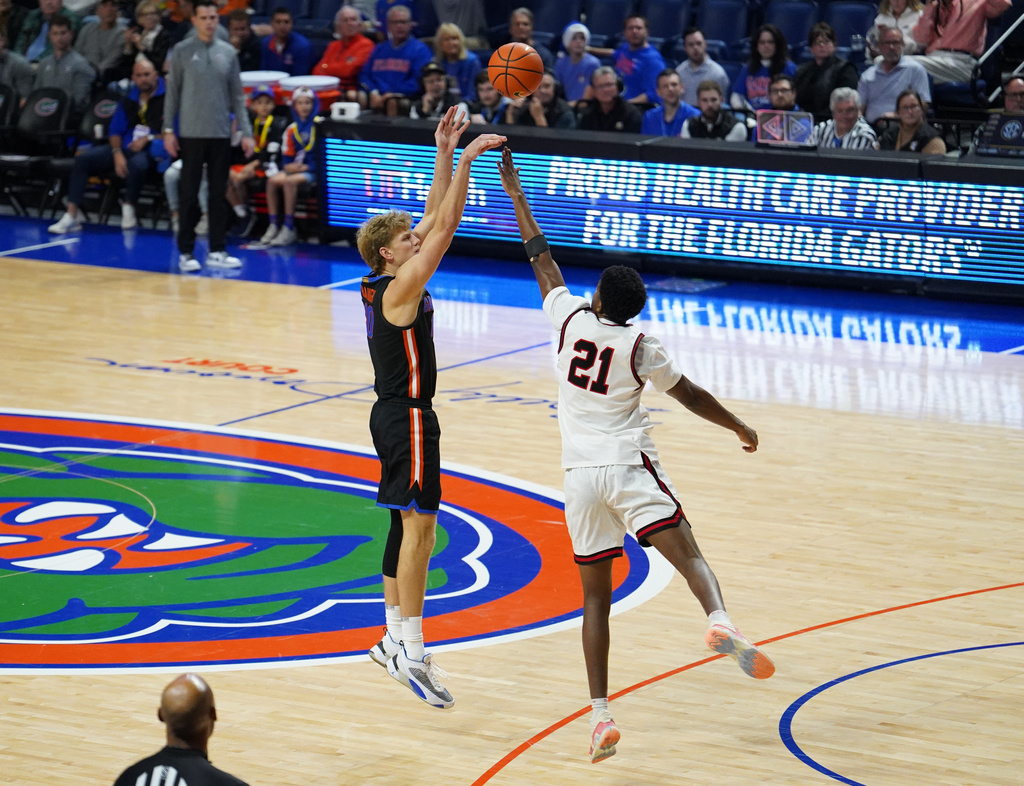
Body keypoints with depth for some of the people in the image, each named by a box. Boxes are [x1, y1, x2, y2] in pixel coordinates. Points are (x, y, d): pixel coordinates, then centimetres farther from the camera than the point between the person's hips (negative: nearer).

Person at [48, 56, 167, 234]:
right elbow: (115, 131, 15)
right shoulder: (129, 100, 14)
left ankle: (129, 207, -13)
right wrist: (117, 154, -4)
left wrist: (148, 139, -15)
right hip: (126, 148, 6)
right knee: (83, 159, -12)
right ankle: (72, 215, -16)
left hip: (150, 151, -6)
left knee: (137, 163, -41)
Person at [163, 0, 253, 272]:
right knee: (189, 194, 0)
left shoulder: (228, 52, 7)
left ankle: (217, 251, 9)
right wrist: (168, 130, -4)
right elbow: (173, 91, 2)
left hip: (221, 134, 2)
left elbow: (237, 94, 10)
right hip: (192, 133, -2)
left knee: (219, 193, 4)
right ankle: (186, 252, 5)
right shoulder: (181, 51, 0)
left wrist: (246, 132, 5)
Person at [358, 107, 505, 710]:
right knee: (419, 525, -11)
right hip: (407, 417, -10)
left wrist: (444, 153, 7)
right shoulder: (400, 289, -17)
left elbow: (436, 217, 12)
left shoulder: (390, 285, 8)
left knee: (410, 524, 15)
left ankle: (396, 638, 21)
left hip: (396, 413, 10)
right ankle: (411, 653, -12)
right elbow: (446, 226, -22)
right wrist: (465, 159, -22)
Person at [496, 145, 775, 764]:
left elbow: (541, 258, 15)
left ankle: (601, 714, 0)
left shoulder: (571, 318, 3)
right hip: (632, 469, -3)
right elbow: (691, 396, 8)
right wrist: (741, 428, 23)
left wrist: (516, 193, 25)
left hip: (581, 476, 3)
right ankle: (720, 621, -48)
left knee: (596, 596, 7)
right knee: (687, 555, -15)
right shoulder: (641, 347, -2)